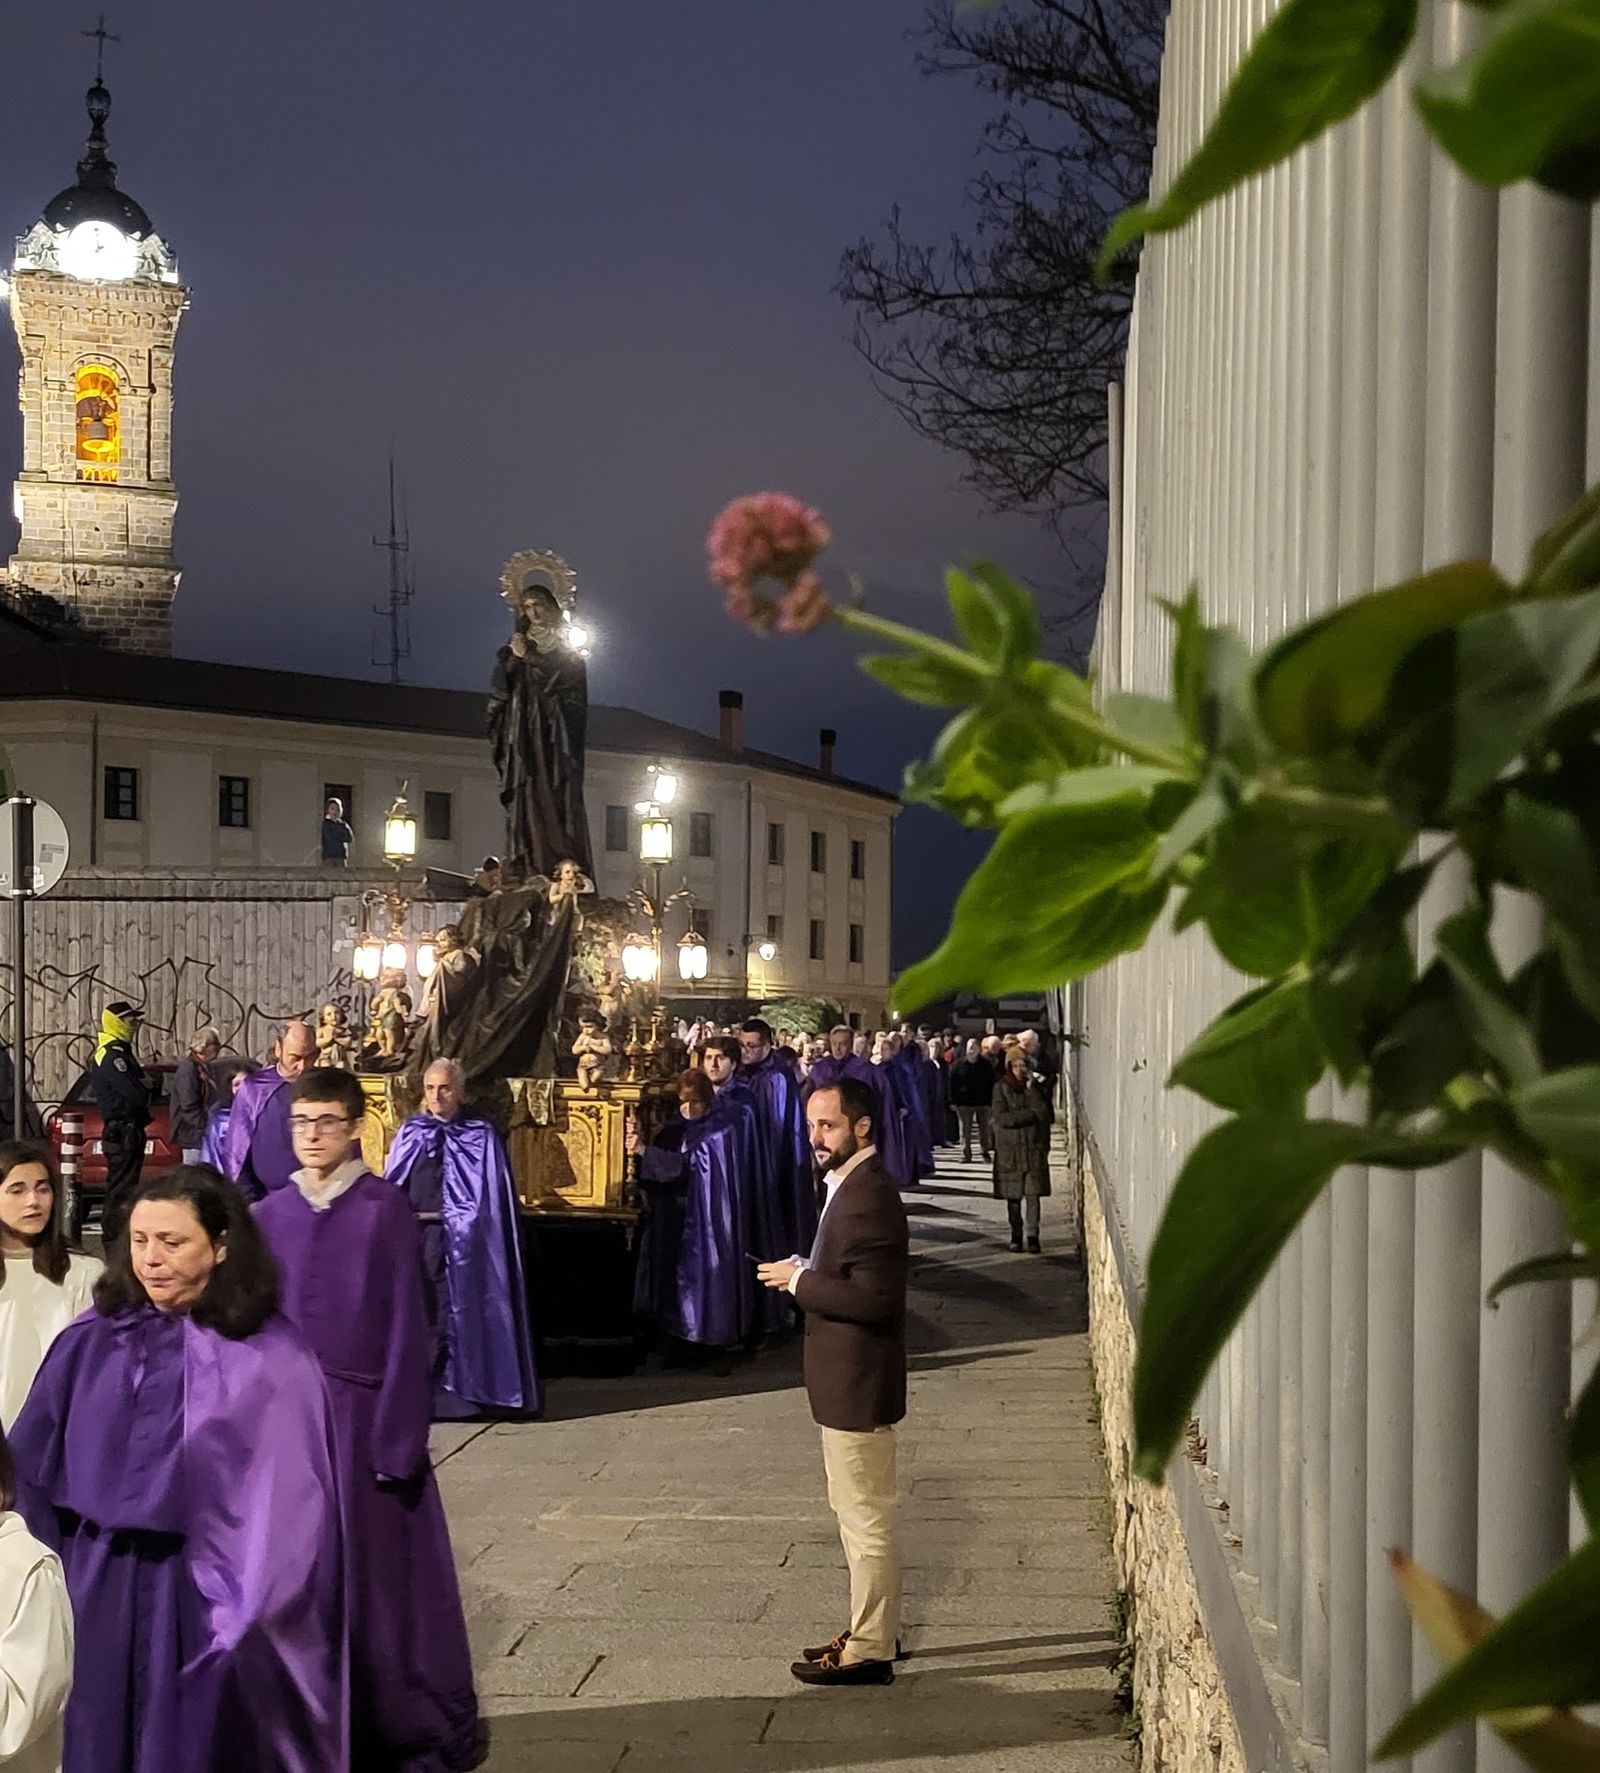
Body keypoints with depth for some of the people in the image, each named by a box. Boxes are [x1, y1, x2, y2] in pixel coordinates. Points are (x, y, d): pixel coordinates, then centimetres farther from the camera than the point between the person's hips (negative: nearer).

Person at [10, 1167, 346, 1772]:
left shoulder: (268, 1359, -10)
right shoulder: (91, 1344, 0)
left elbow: (294, 1507, -10)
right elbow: (32, 1471, 5)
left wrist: (252, 1610, -13)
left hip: (211, 1600, -3)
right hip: (101, 1595, 3)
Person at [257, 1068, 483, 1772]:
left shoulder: (385, 1210, -8)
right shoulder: (270, 1216, 5)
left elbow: (406, 1328, -9)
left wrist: (399, 1438, -13)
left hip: (362, 1414, -4)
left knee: (376, 1572, 3)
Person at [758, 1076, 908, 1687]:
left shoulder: (869, 1197, -22)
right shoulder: (850, 1186, 11)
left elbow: (874, 1298, -28)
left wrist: (799, 1281, -19)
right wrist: (804, 1273, 4)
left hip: (857, 1385, -11)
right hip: (847, 1383, 11)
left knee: (866, 1517, -1)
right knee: (861, 1513, 20)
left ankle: (869, 1651, 7)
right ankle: (874, 1630, 31)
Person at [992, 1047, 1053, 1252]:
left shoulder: (1036, 1086, 7)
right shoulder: (1001, 1088, 2)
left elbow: (1044, 1113, -6)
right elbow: (1000, 1118, -9)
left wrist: (1032, 1088, -11)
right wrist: (1030, 1115, -9)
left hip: (1033, 1148, 1)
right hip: (1010, 1148, -1)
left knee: (1033, 1194, -7)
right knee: (1013, 1195, 3)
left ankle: (1033, 1235, -6)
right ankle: (1016, 1235, 12)